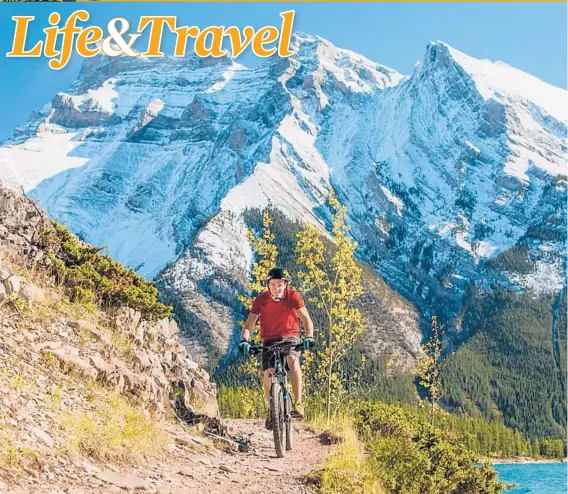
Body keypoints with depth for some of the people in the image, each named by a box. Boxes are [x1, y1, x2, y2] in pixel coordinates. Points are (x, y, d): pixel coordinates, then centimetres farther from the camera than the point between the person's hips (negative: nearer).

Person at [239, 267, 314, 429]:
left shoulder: (293, 296, -15)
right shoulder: (261, 299, -14)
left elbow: (306, 319, -19)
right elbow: (249, 324, -16)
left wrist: (309, 337, -37)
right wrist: (244, 340, -36)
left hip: (290, 337, -1)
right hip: (270, 340, 1)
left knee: (293, 360, -32)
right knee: (268, 373, -15)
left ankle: (298, 404, -31)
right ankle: (271, 411, 7)